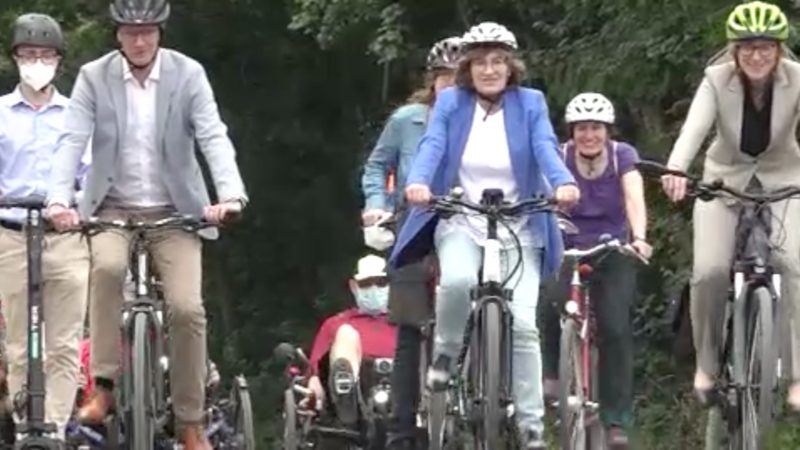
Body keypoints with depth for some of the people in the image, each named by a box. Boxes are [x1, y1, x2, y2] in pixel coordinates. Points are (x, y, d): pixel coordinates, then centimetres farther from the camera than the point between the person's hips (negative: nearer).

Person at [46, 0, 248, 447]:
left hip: (174, 211, 0)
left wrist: (231, 194, -30)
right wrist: (59, 200, -28)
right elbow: (73, 142, -11)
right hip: (114, 208, 0)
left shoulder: (188, 74, -5)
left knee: (187, 307, -13)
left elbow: (213, 138, -13)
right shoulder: (94, 76, -4)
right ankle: (104, 387, -23)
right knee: (107, 266, -33)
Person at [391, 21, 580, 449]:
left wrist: (564, 183, -33)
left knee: (522, 322, -12)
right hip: (461, 224, 0)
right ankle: (446, 352, -3)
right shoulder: (450, 102, 5)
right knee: (457, 280, -33)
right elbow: (432, 146, -11)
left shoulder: (530, 104, 4)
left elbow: (546, 148, -12)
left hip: (518, 229, 0)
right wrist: (418, 182, -33)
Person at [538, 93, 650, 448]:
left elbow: (634, 198, -25)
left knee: (615, 328, -12)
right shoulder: (559, 158, -11)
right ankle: (552, 372, -5)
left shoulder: (623, 155, -11)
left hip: (613, 251, 0)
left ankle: (617, 421, -6)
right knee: (553, 303, -30)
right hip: (569, 249, 0)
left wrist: (639, 238, -43)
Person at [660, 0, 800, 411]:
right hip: (724, 180, 0)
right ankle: (707, 365, 6)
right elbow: (694, 126, -34)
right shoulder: (717, 81, -18)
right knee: (709, 272, -17)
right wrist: (675, 169, -55)